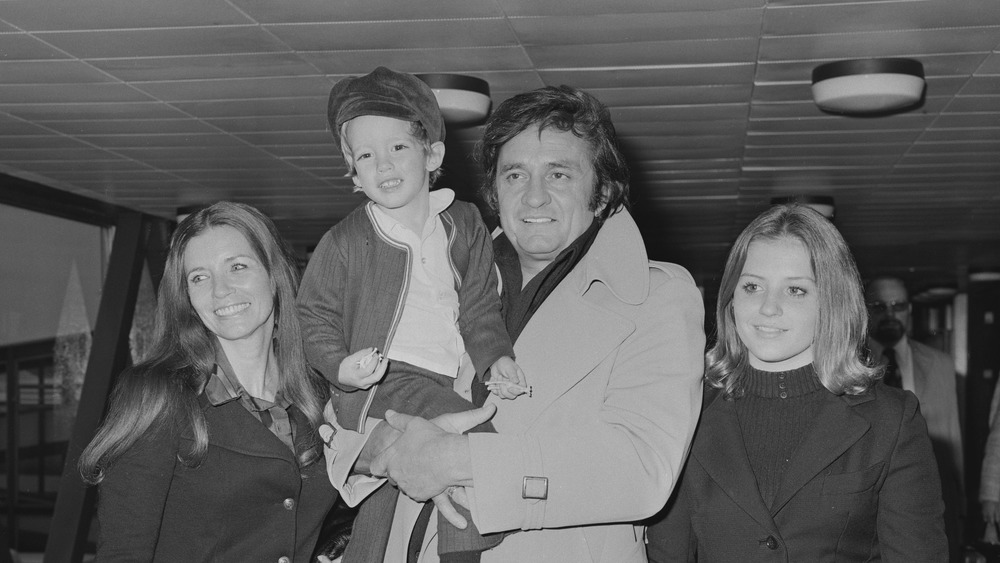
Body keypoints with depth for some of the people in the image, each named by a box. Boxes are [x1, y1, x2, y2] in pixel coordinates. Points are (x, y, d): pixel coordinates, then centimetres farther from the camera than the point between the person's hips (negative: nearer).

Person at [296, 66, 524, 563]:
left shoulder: (465, 225, 6)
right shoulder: (345, 242, -4)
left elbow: (479, 307, 10)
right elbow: (315, 315, 3)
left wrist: (497, 357, -5)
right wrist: (340, 366, -15)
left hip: (448, 385, 5)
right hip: (378, 386, -5)